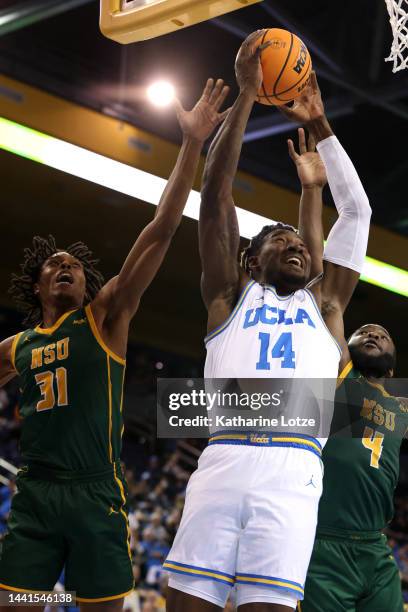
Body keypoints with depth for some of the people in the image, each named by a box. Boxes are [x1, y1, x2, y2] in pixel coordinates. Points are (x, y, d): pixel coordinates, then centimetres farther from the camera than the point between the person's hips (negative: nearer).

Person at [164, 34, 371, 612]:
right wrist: (247, 94, 16)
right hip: (224, 461, -1)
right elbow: (216, 194, 17)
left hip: (293, 473, 1)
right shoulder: (231, 297, 23)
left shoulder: (322, 304, 29)